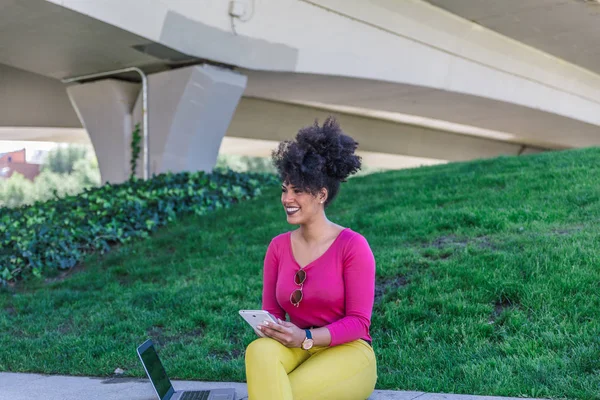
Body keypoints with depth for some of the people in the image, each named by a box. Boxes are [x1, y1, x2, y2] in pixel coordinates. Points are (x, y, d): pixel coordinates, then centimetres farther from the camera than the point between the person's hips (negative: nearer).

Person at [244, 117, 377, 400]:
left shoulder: (352, 245, -10)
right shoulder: (278, 246, 6)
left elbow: (358, 322, -11)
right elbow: (271, 311, 9)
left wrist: (305, 338, -24)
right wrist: (268, 328, -16)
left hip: (348, 354, -4)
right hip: (297, 350, 5)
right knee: (259, 351, -33)